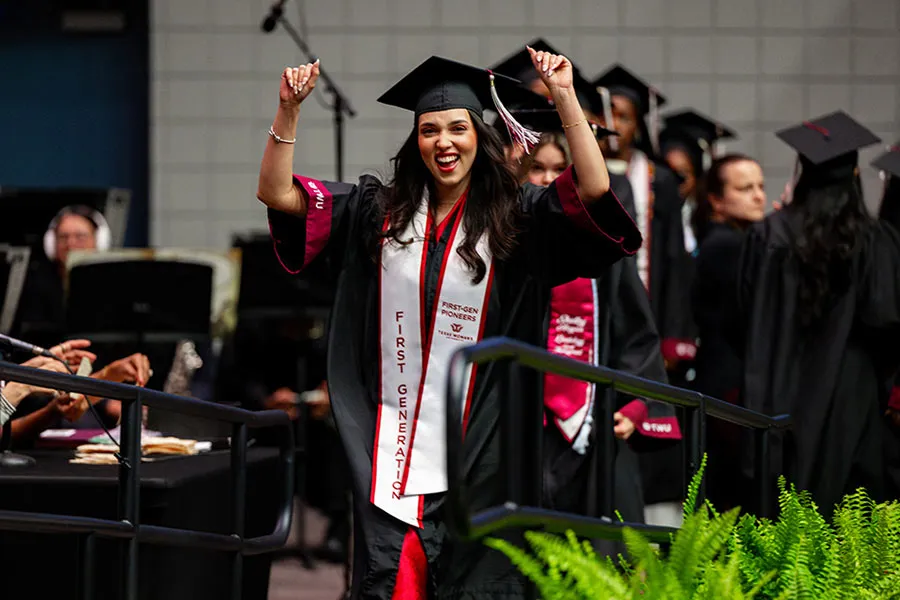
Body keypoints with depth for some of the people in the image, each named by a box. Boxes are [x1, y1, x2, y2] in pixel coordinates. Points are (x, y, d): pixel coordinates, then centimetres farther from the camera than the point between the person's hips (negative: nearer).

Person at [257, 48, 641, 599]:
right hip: (393, 442, 2)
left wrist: (566, 98, -18)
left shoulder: (516, 218, 1)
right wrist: (289, 110, -7)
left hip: (475, 445, -2)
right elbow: (277, 194, 5)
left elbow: (595, 191, -14)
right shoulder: (378, 213, 8)